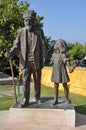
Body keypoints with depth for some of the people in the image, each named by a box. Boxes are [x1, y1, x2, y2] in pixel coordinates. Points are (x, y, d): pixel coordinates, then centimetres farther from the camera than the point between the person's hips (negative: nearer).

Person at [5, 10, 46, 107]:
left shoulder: (39, 31, 0)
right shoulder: (21, 31, 2)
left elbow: (43, 46, 0)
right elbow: (16, 45, 1)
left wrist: (43, 60, -5)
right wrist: (11, 53, -18)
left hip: (36, 61, 0)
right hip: (26, 61, 0)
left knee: (37, 80, 11)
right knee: (25, 81, -5)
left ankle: (37, 97, 28)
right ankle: (25, 99, 6)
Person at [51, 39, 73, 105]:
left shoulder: (64, 55, -11)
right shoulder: (54, 54, 4)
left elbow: (67, 62, -24)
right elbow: (52, 62, 18)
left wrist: (70, 68, -41)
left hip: (62, 72, -4)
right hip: (56, 72, 4)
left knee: (65, 85, 7)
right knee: (56, 86, 8)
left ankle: (67, 98, 24)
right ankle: (55, 99, 16)